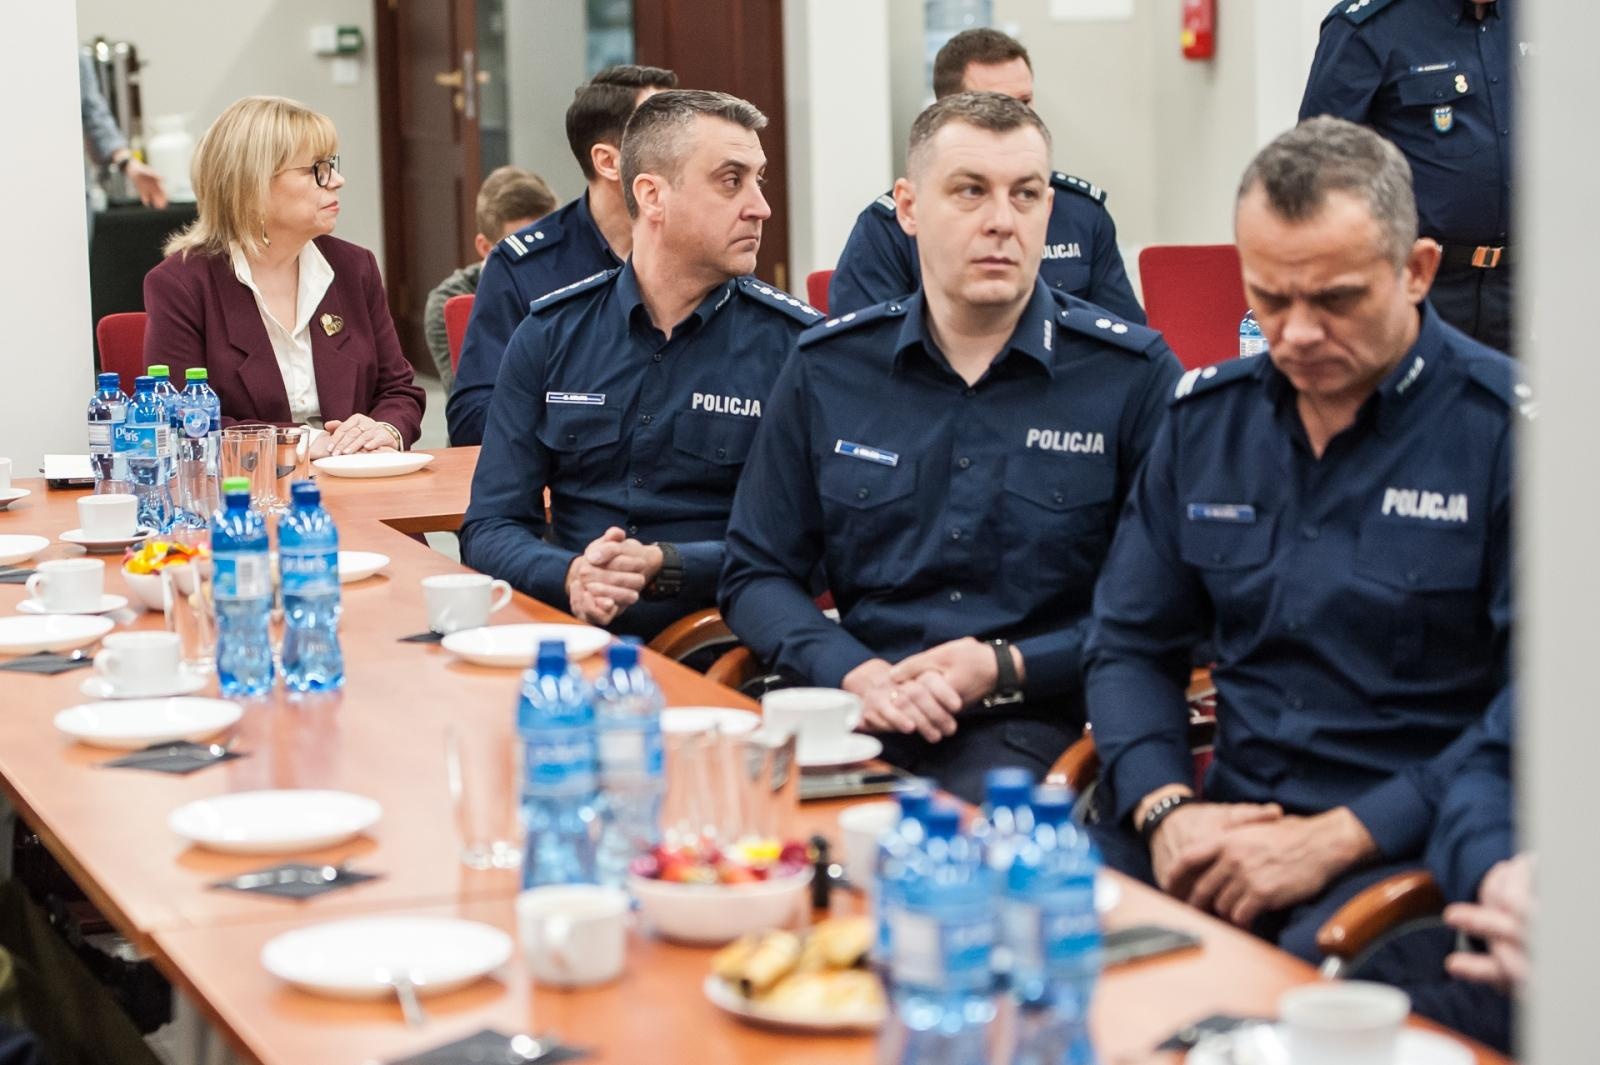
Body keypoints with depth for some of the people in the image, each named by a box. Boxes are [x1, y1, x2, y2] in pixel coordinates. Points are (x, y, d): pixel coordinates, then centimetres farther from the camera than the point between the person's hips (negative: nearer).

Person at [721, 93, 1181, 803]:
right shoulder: (827, 369, 10)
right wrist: (855, 673, -7)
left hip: (1039, 719, -3)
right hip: (859, 713, 3)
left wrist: (1006, 668, -12)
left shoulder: (1135, 375, 2)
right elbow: (756, 575, 13)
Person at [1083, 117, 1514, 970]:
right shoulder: (1206, 417, 12)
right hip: (1229, 823, 5)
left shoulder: (1508, 428, -6)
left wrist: (1333, 841, -17)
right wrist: (1166, 810, -4)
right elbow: (1130, 645, 16)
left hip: (1405, 843, -4)